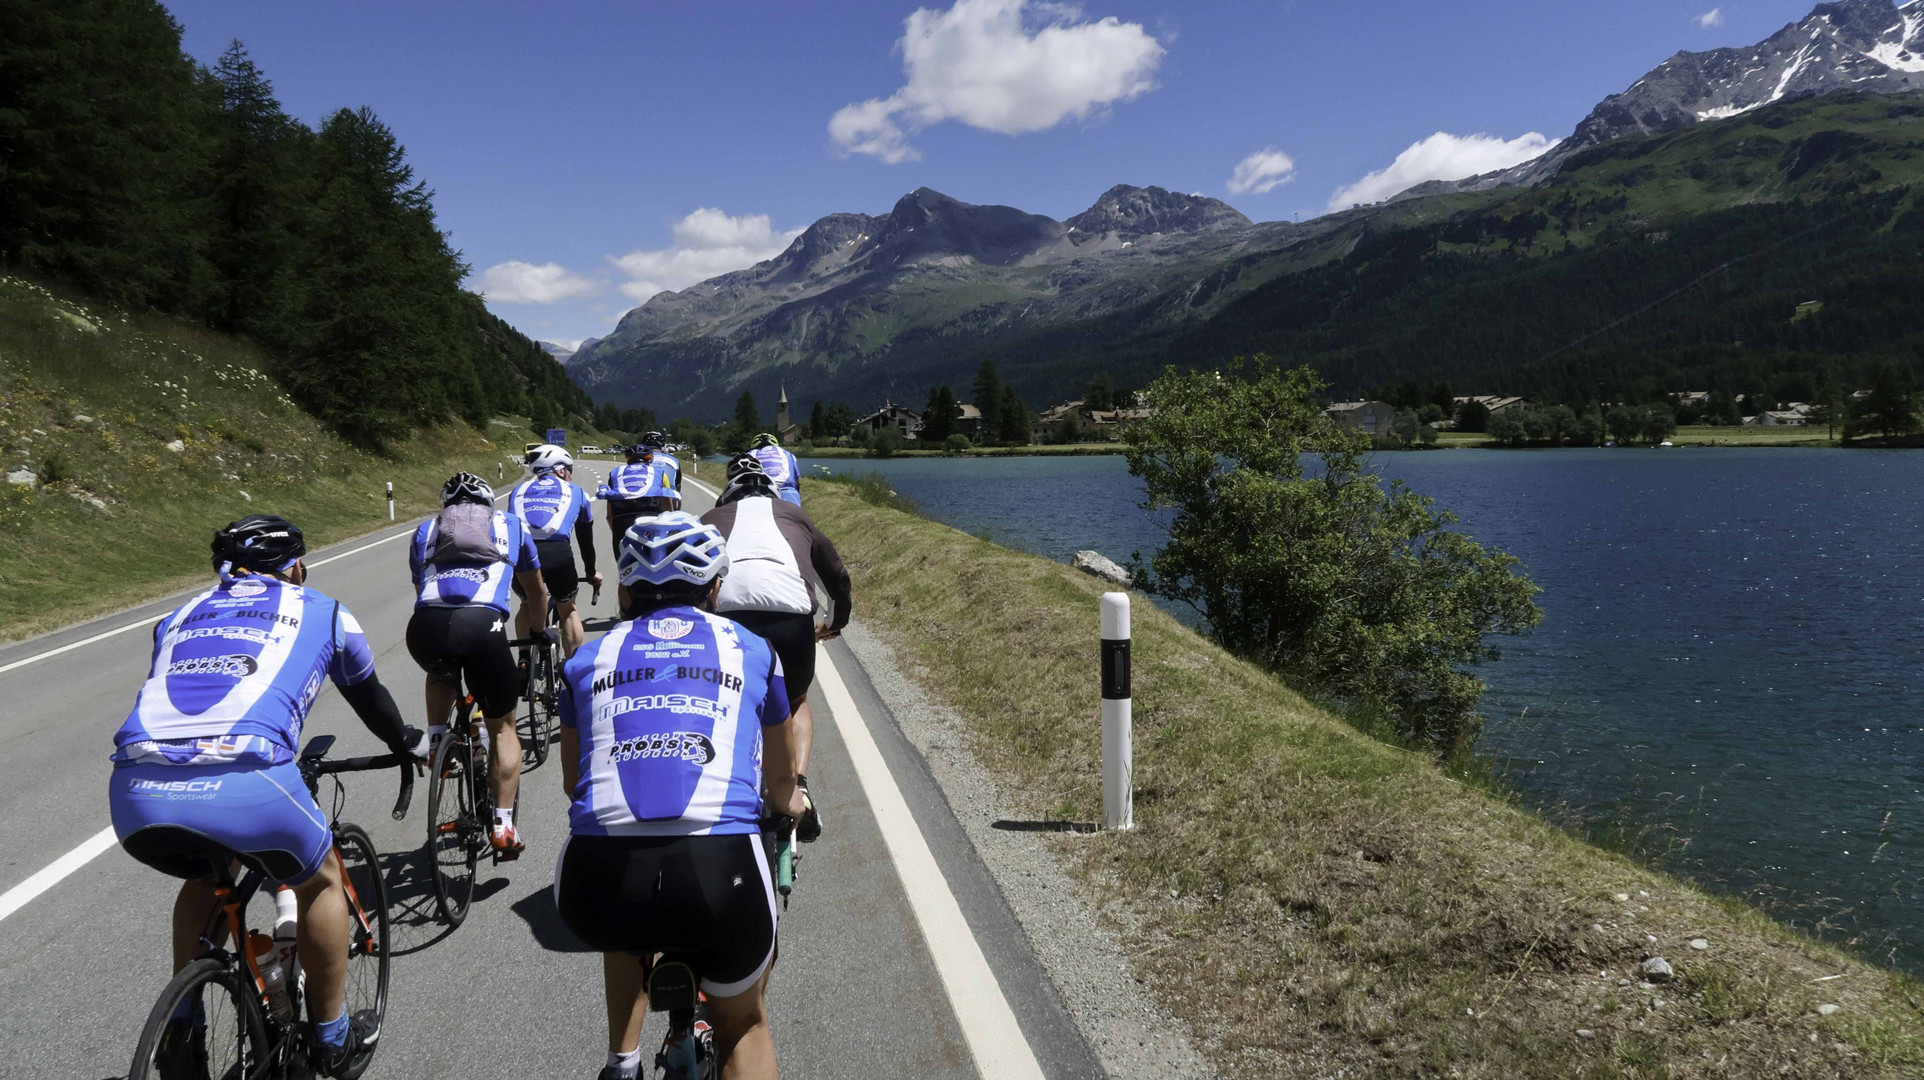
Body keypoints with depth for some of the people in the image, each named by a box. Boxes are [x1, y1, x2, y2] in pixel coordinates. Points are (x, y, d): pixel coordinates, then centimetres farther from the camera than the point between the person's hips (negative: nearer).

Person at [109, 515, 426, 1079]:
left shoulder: (181, 616, 33)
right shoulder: (320, 610, 24)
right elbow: (369, 696, 38)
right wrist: (410, 743, 59)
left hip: (135, 792, 5)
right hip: (244, 782, -4)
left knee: (209, 875, 37)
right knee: (321, 881, 26)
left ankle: (181, 1032, 36)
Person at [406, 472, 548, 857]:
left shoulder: (425, 530, 33)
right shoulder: (510, 525, 30)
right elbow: (536, 590, 43)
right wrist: (540, 628, 62)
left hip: (426, 624, 2)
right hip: (482, 623, -2)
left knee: (442, 673, 40)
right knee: (503, 725, 17)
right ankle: (503, 825, 10)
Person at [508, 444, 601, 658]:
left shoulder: (519, 490, 30)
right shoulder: (575, 492, 26)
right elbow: (586, 540, 35)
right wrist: (592, 573, 51)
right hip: (557, 554, -2)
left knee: (528, 607, 31)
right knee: (568, 610, 24)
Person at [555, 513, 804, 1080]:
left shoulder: (589, 659, 19)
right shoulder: (751, 650, 17)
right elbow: (782, 781, 32)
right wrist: (788, 805, 56)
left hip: (595, 888, 2)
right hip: (719, 872, -1)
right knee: (744, 1024, 28)